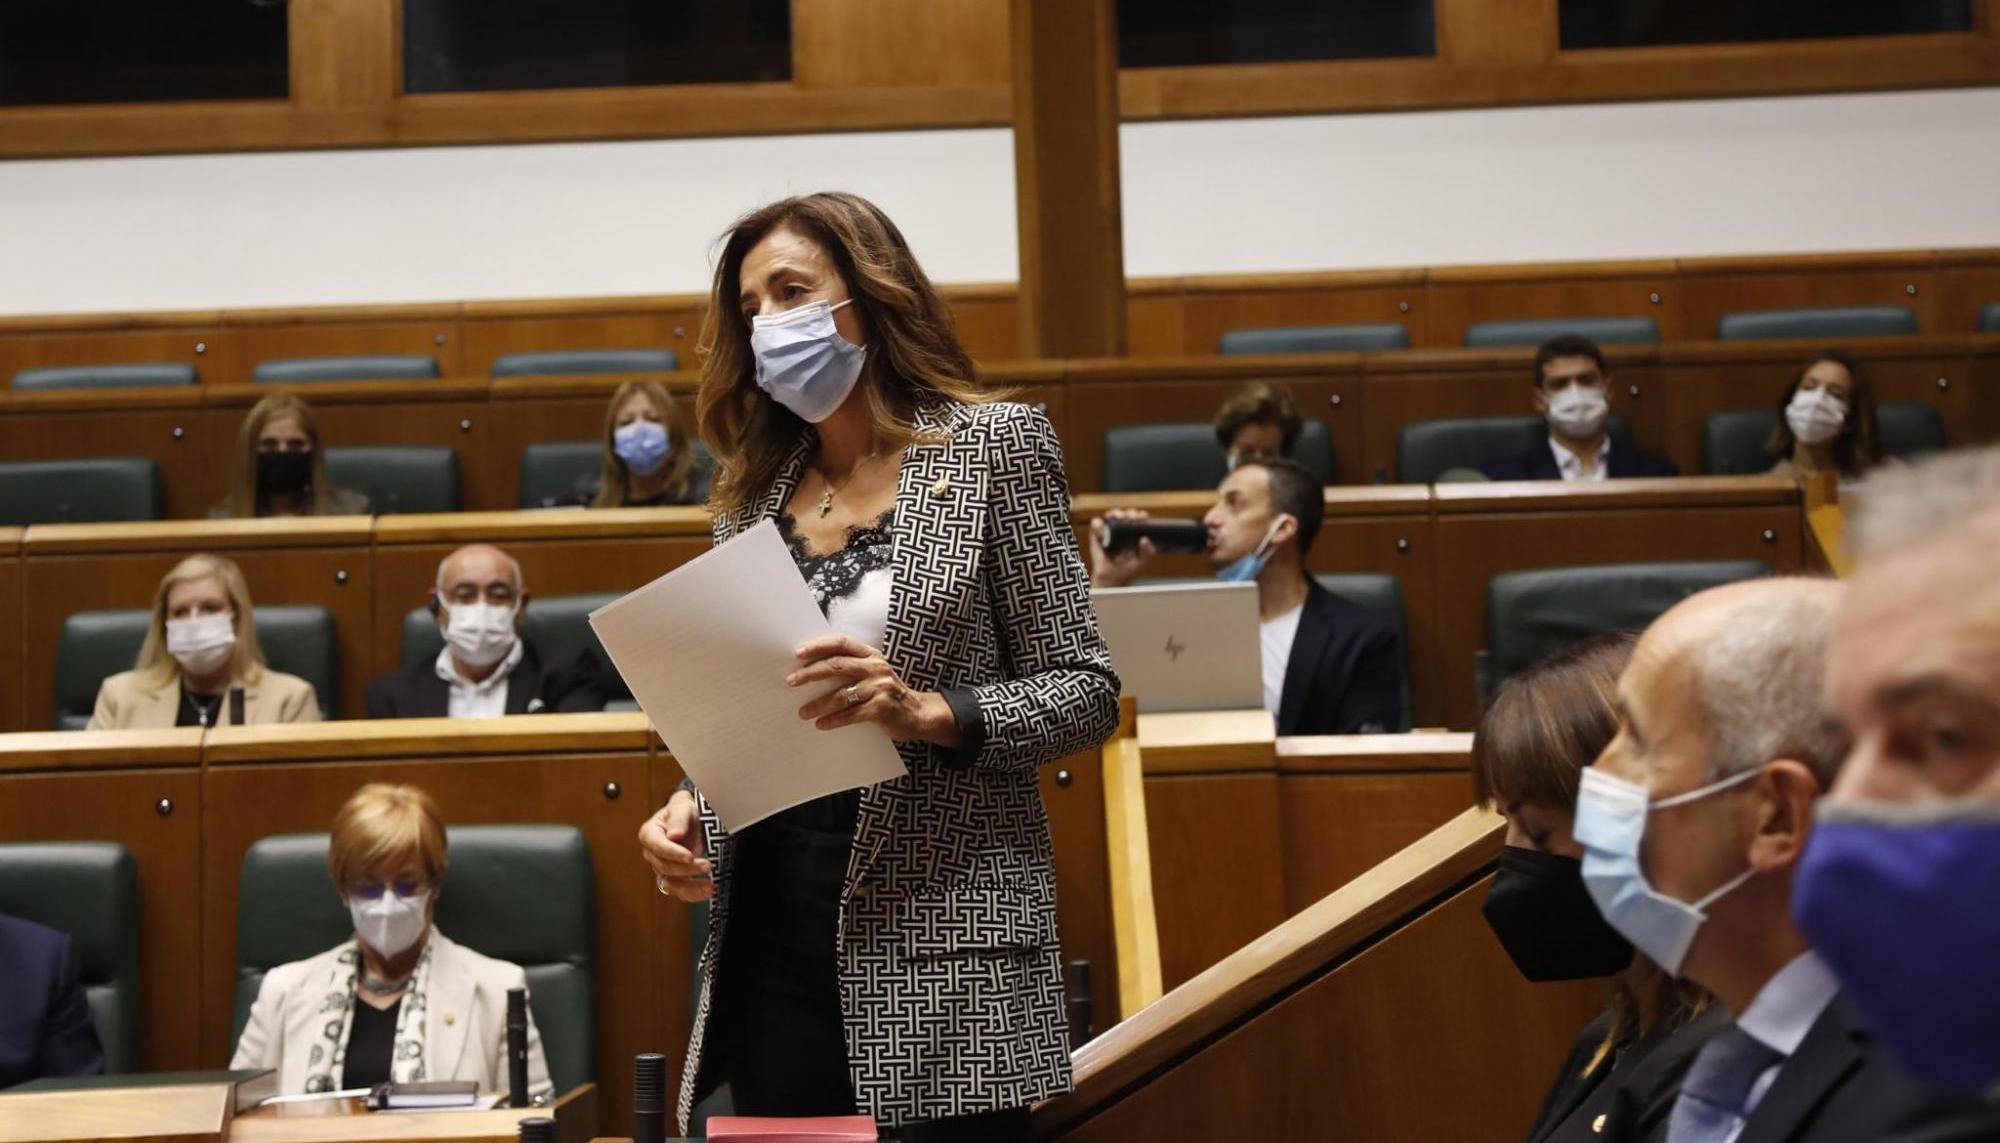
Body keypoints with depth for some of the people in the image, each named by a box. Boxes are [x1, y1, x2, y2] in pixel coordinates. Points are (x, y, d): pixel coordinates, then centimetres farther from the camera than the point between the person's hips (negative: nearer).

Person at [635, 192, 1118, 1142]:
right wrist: (690, 808, -3)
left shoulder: (993, 445, -1)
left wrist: (929, 712, -19)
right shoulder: (755, 485, 12)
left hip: (941, 943, -4)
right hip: (774, 934, 4)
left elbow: (1085, 691, -4)